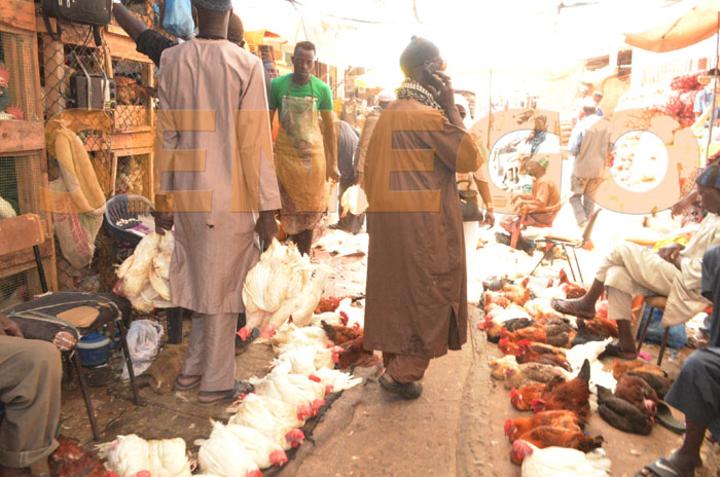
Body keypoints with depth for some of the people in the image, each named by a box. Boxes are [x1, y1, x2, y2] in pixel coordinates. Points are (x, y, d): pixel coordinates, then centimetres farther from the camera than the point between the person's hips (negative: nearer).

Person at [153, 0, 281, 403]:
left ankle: (193, 369, 30)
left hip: (187, 195, 4)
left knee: (201, 281, 19)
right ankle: (216, 382, 19)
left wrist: (162, 200, 10)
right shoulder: (247, 64, -7)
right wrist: (267, 209, -6)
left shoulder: (172, 60, 3)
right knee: (222, 287, 7)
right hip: (231, 197, -4)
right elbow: (255, 143, -10)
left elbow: (166, 135, 4)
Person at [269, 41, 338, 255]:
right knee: (290, 210, 4)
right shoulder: (277, 85, -4)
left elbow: (329, 128, 4)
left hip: (313, 157, 1)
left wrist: (333, 164, 1)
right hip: (285, 156, 0)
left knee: (310, 211, 6)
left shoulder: (322, 89, -2)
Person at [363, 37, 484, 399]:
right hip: (424, 222, -8)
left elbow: (370, 171, 15)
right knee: (428, 296, 3)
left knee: (395, 291, 15)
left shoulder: (389, 114, 12)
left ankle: (394, 363, 26)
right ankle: (404, 372, 5)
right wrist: (451, 108, -6)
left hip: (387, 218, 8)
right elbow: (469, 158, -9)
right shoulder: (428, 114, -13)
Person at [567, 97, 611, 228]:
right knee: (590, 198, 16)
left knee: (575, 195, 12)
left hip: (582, 168, -4)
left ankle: (582, 220, -5)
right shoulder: (607, 124, -3)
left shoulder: (581, 125, -15)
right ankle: (587, 222, 21)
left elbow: (572, 149, -15)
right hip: (598, 168, 4)